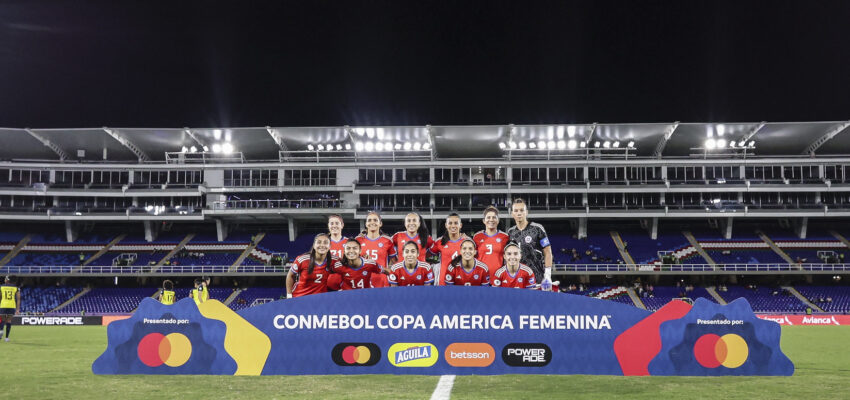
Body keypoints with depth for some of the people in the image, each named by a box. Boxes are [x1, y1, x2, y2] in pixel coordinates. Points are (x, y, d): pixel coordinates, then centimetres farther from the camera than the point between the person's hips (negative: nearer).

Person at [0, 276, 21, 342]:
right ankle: (7, 337, 2)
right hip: (12, 306, 1)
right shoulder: (16, 288, 7)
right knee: (9, 320, 6)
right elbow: (18, 299, 3)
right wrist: (18, 309, 4)